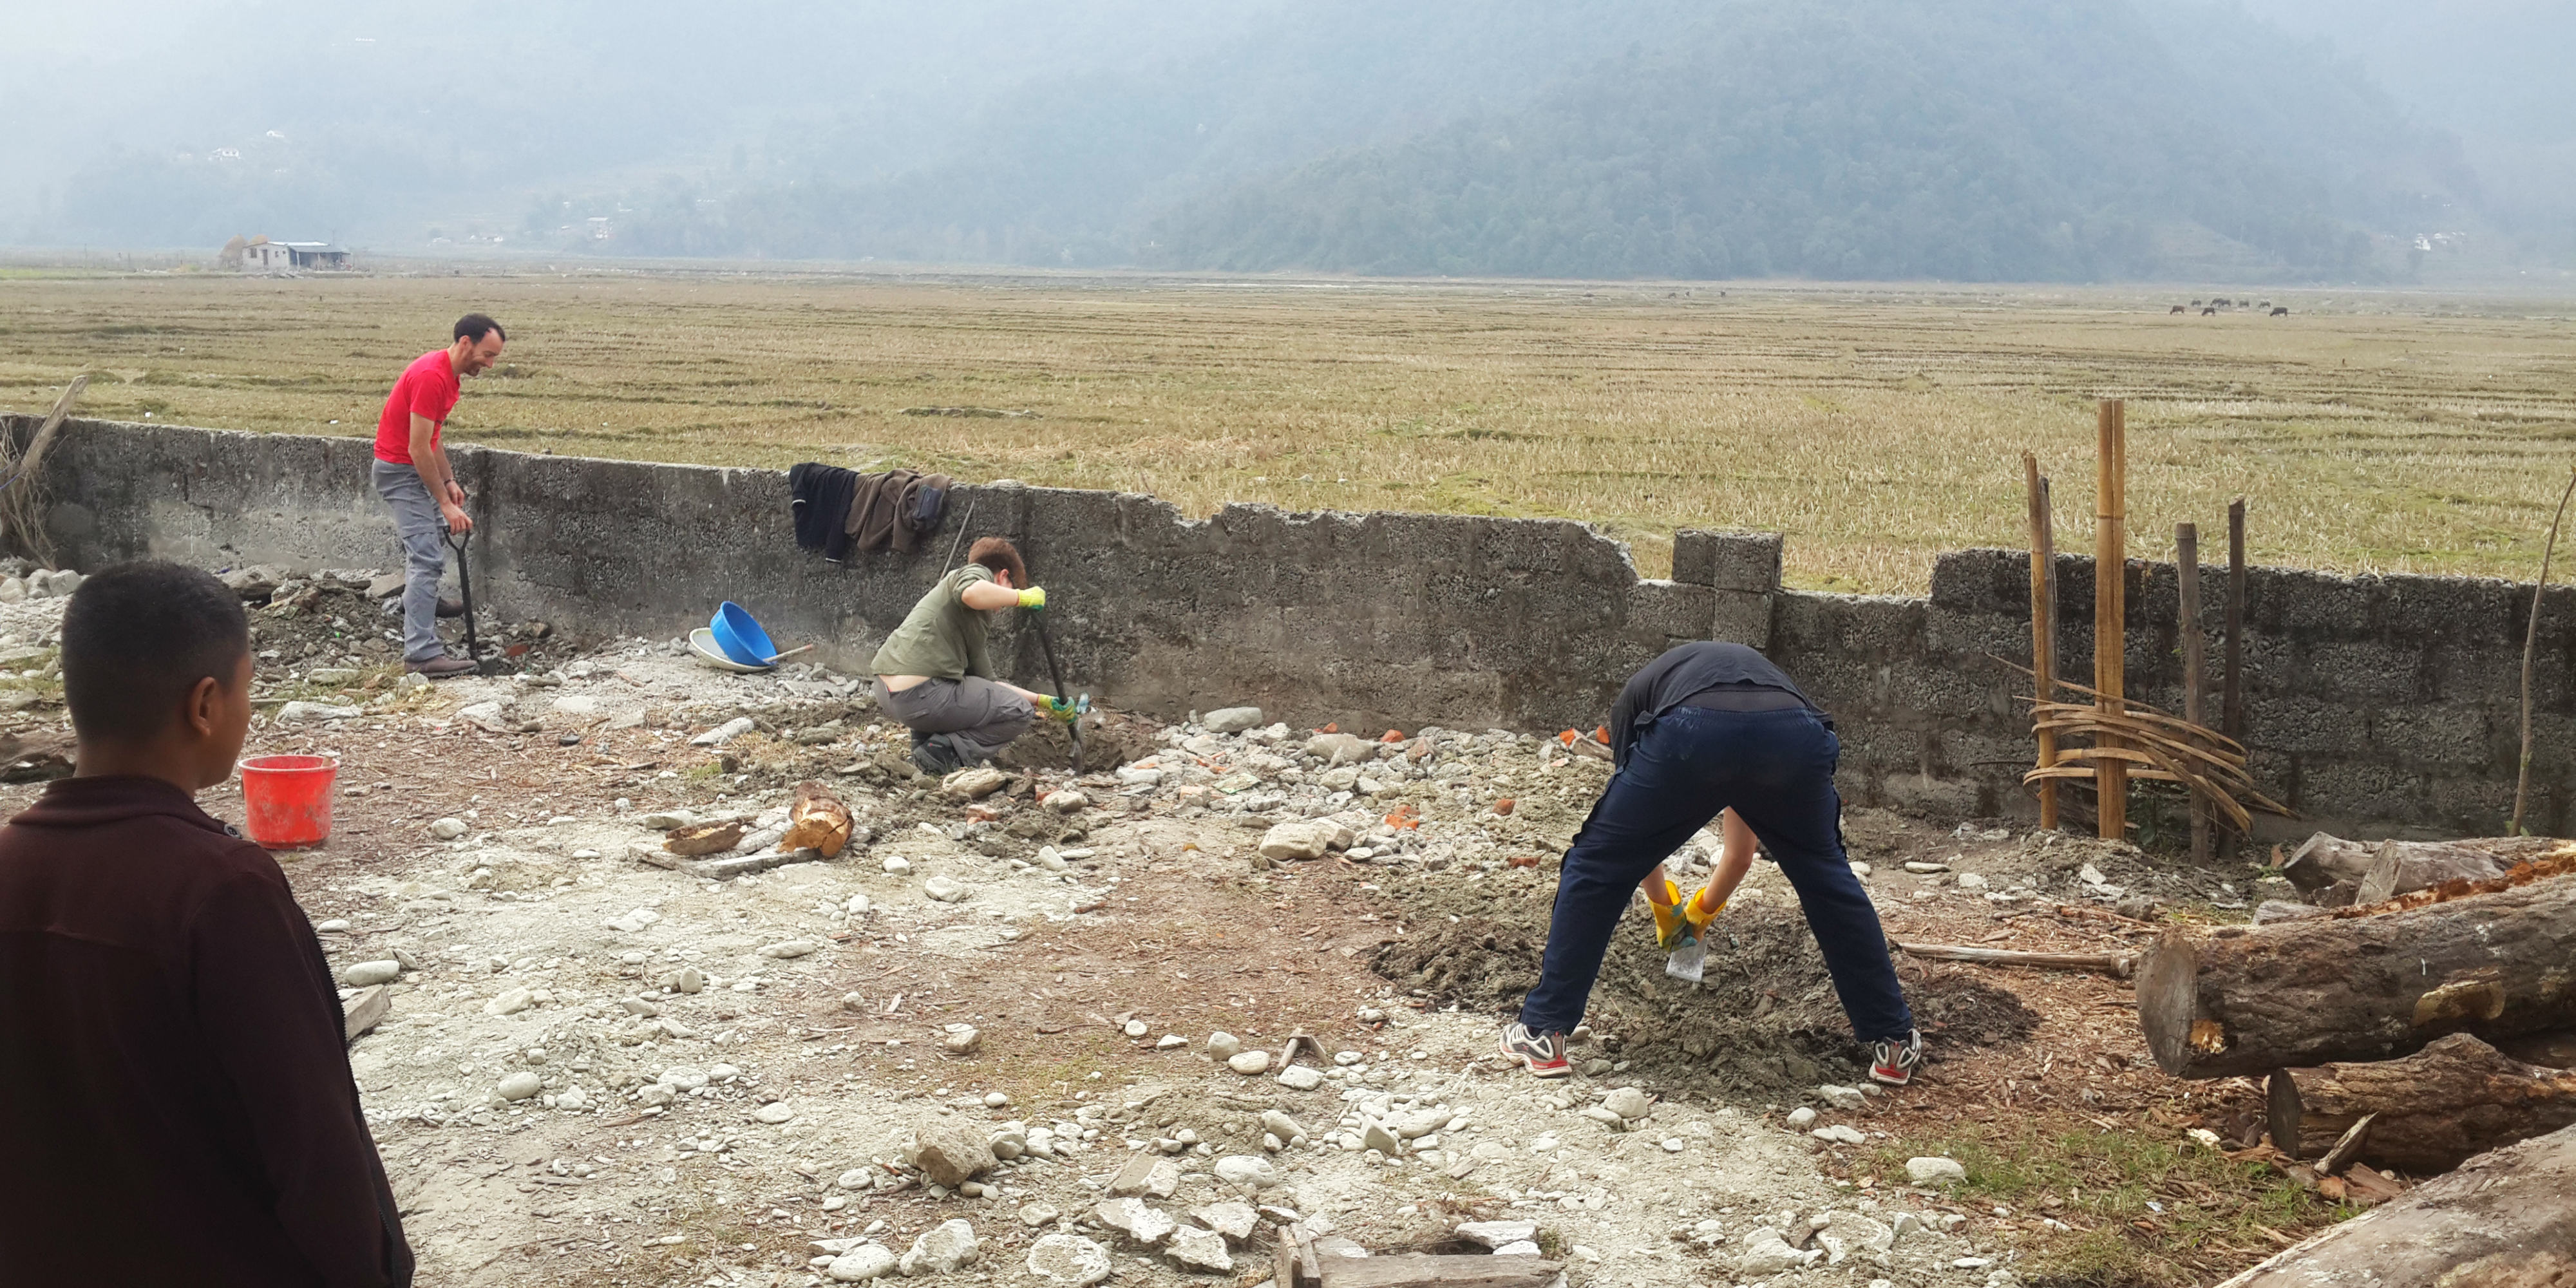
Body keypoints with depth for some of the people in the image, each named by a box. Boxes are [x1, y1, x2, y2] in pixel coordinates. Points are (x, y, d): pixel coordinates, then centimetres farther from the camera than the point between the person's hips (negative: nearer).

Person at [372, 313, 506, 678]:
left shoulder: (448, 372, 5)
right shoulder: (431, 377, -27)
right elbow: (418, 449, -28)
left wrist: (449, 482, 7)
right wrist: (446, 504, -26)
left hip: (414, 467, 10)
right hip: (400, 470, -10)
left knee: (434, 532, 31)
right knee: (427, 558, -15)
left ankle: (424, 601, 54)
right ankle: (422, 652, -19)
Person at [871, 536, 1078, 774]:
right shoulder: (979, 573, 4)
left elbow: (988, 682, 31)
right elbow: (972, 593, -23)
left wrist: (1043, 701, 32)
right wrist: (1023, 597, -8)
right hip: (919, 696, -10)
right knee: (1020, 712, 4)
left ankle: (924, 740, 20)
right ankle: (944, 752, -9)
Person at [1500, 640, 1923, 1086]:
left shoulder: (1636, 696, 40)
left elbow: (1635, 831, 43)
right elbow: (1741, 854, 52)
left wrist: (1665, 909, 59)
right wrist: (1702, 912, 69)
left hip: (1690, 735, -3)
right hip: (1795, 737, 3)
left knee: (1595, 867, 20)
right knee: (1827, 876, 30)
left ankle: (1542, 1033, 23)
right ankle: (1894, 1042, 36)